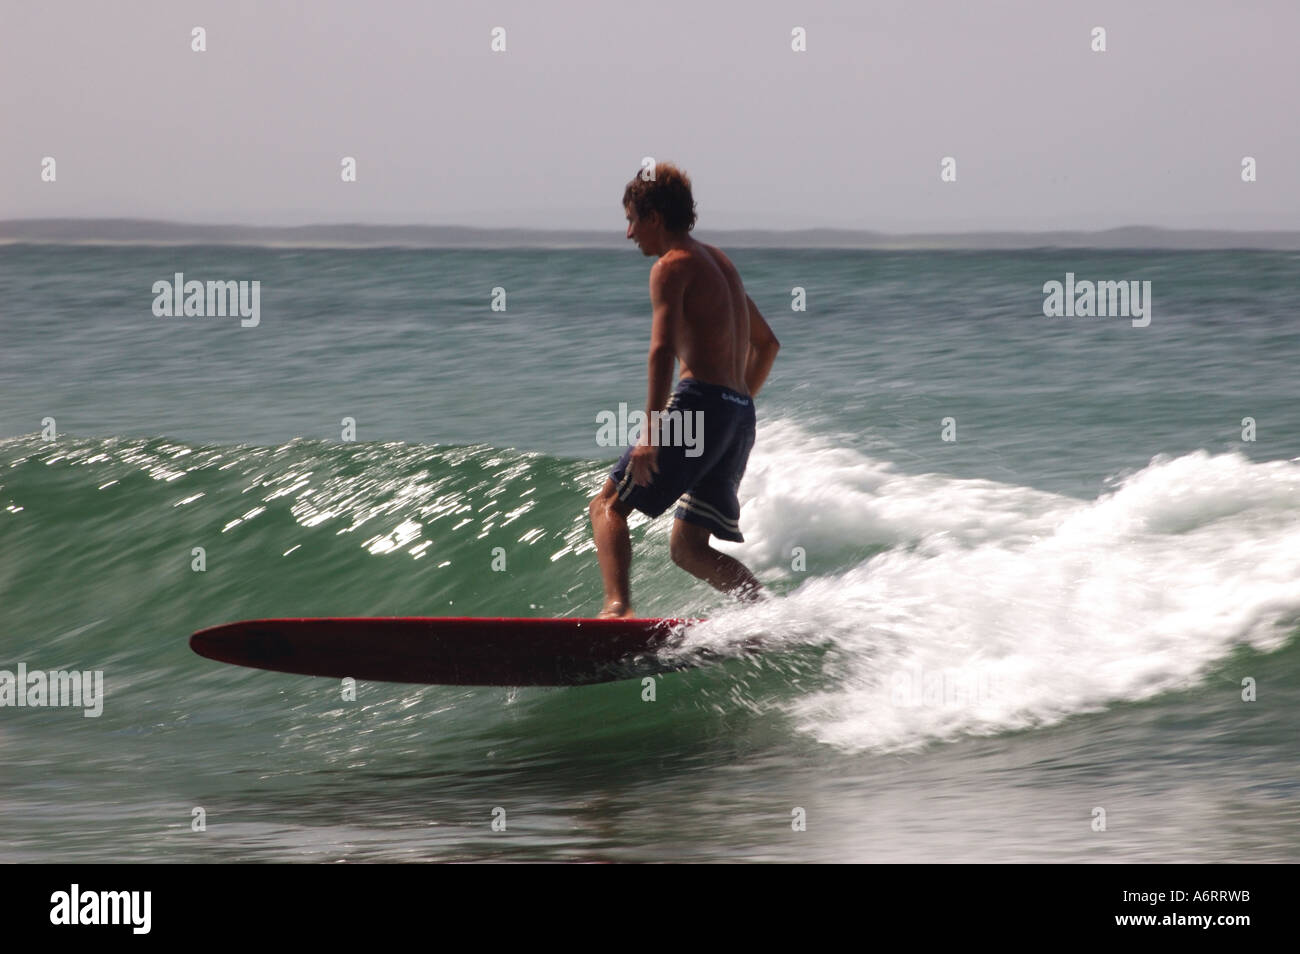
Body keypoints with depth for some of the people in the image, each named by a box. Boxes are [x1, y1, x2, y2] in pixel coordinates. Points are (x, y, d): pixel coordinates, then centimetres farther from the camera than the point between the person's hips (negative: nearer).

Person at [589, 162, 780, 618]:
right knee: (688, 547, 10)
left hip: (700, 401, -8)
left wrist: (651, 429, -24)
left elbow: (663, 348, -18)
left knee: (608, 507, -4)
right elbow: (767, 344, 32)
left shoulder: (672, 267, -3)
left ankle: (617, 605, -26)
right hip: (741, 417, 8)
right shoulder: (718, 262, 24)